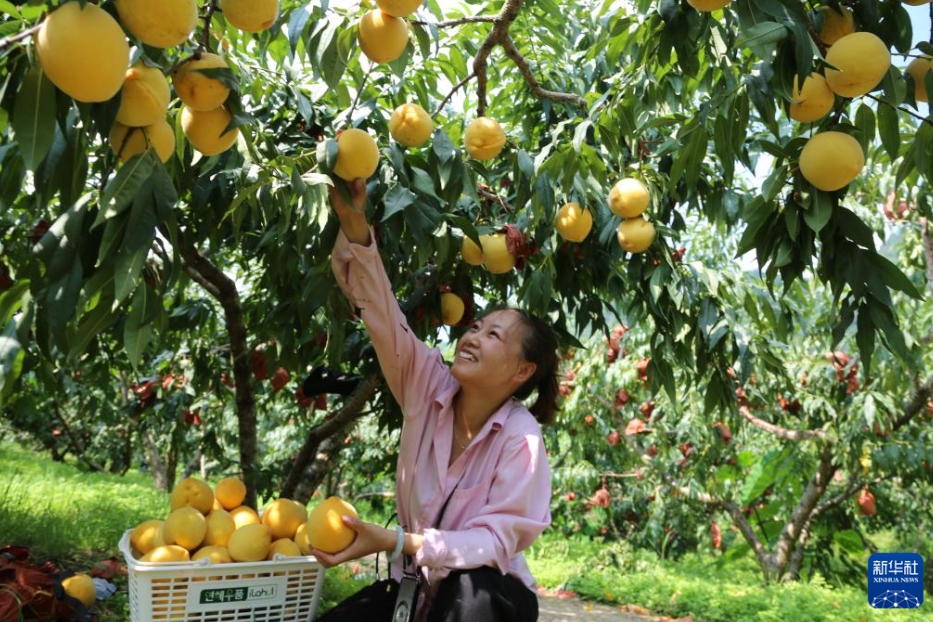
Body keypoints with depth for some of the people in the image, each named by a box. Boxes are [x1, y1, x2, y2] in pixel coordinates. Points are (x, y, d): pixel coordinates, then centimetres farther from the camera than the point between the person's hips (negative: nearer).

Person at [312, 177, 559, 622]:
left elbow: (497, 541, -25)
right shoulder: (429, 387, -11)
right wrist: (353, 222, -35)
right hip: (417, 583, 4)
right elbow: (380, 309, -21)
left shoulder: (520, 439, -21)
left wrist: (396, 543, -37)